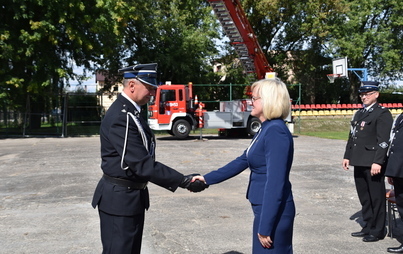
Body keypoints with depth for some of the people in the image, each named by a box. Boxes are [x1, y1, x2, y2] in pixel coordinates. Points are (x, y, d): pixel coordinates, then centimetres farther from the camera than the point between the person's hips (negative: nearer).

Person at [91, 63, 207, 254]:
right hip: (120, 199, -10)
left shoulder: (129, 111, 9)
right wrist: (184, 181, -23)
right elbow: (142, 165, -26)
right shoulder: (121, 117, -23)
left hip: (131, 195, 10)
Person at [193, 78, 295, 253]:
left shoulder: (276, 131, -20)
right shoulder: (266, 129, 11)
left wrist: (265, 226, -22)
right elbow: (242, 161, 17)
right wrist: (208, 179, 16)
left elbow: (275, 183, -24)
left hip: (274, 212, -9)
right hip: (267, 209, 9)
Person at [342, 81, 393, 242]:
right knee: (364, 198, 16)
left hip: (373, 164, -8)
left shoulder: (382, 114, -7)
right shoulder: (358, 114, 17)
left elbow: (383, 140, -15)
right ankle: (368, 227, 27)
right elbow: (352, 137, 20)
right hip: (359, 163, 8)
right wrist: (347, 156, 13)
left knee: (376, 198, 3)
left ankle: (377, 231, 14)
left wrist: (377, 162, -21)